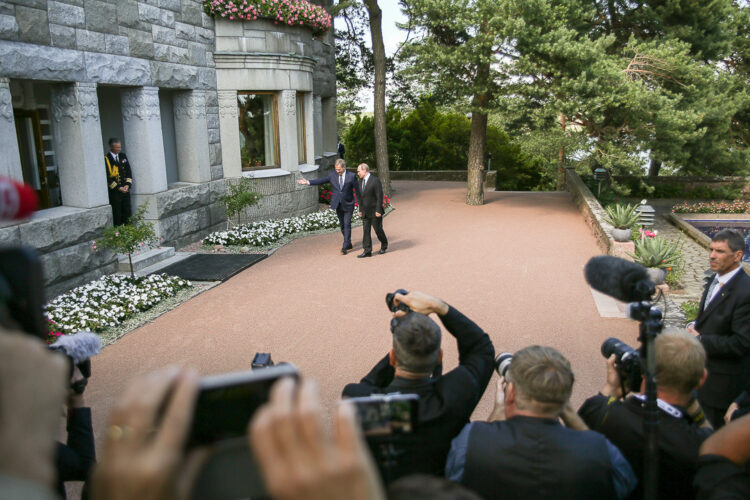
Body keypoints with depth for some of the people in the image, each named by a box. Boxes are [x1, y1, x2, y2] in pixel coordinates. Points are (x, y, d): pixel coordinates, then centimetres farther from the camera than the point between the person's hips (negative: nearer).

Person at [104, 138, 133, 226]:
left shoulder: (123, 156, 10)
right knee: (117, 215, -3)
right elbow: (107, 177, -10)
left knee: (127, 214, 7)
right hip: (114, 192, -5)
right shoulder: (106, 159, -8)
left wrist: (127, 185, -3)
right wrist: (118, 188, -14)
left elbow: (128, 172, 12)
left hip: (125, 190, 5)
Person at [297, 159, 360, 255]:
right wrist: (308, 182, -15)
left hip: (348, 205, -4)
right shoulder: (332, 175, 0)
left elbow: (357, 190, -5)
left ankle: (345, 247, -6)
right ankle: (348, 244, 27)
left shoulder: (351, 176, -8)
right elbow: (321, 181, -4)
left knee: (347, 225, -7)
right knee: (342, 225, 12)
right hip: (338, 205, 4)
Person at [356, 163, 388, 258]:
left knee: (378, 230, 4)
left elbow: (380, 196, -16)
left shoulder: (375, 181, -13)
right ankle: (367, 251, 3)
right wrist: (360, 210, 14)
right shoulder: (362, 181, 11)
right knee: (365, 231, 1)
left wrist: (378, 210, -19)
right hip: (365, 213, 7)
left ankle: (384, 246, 27)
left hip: (375, 212, -7)